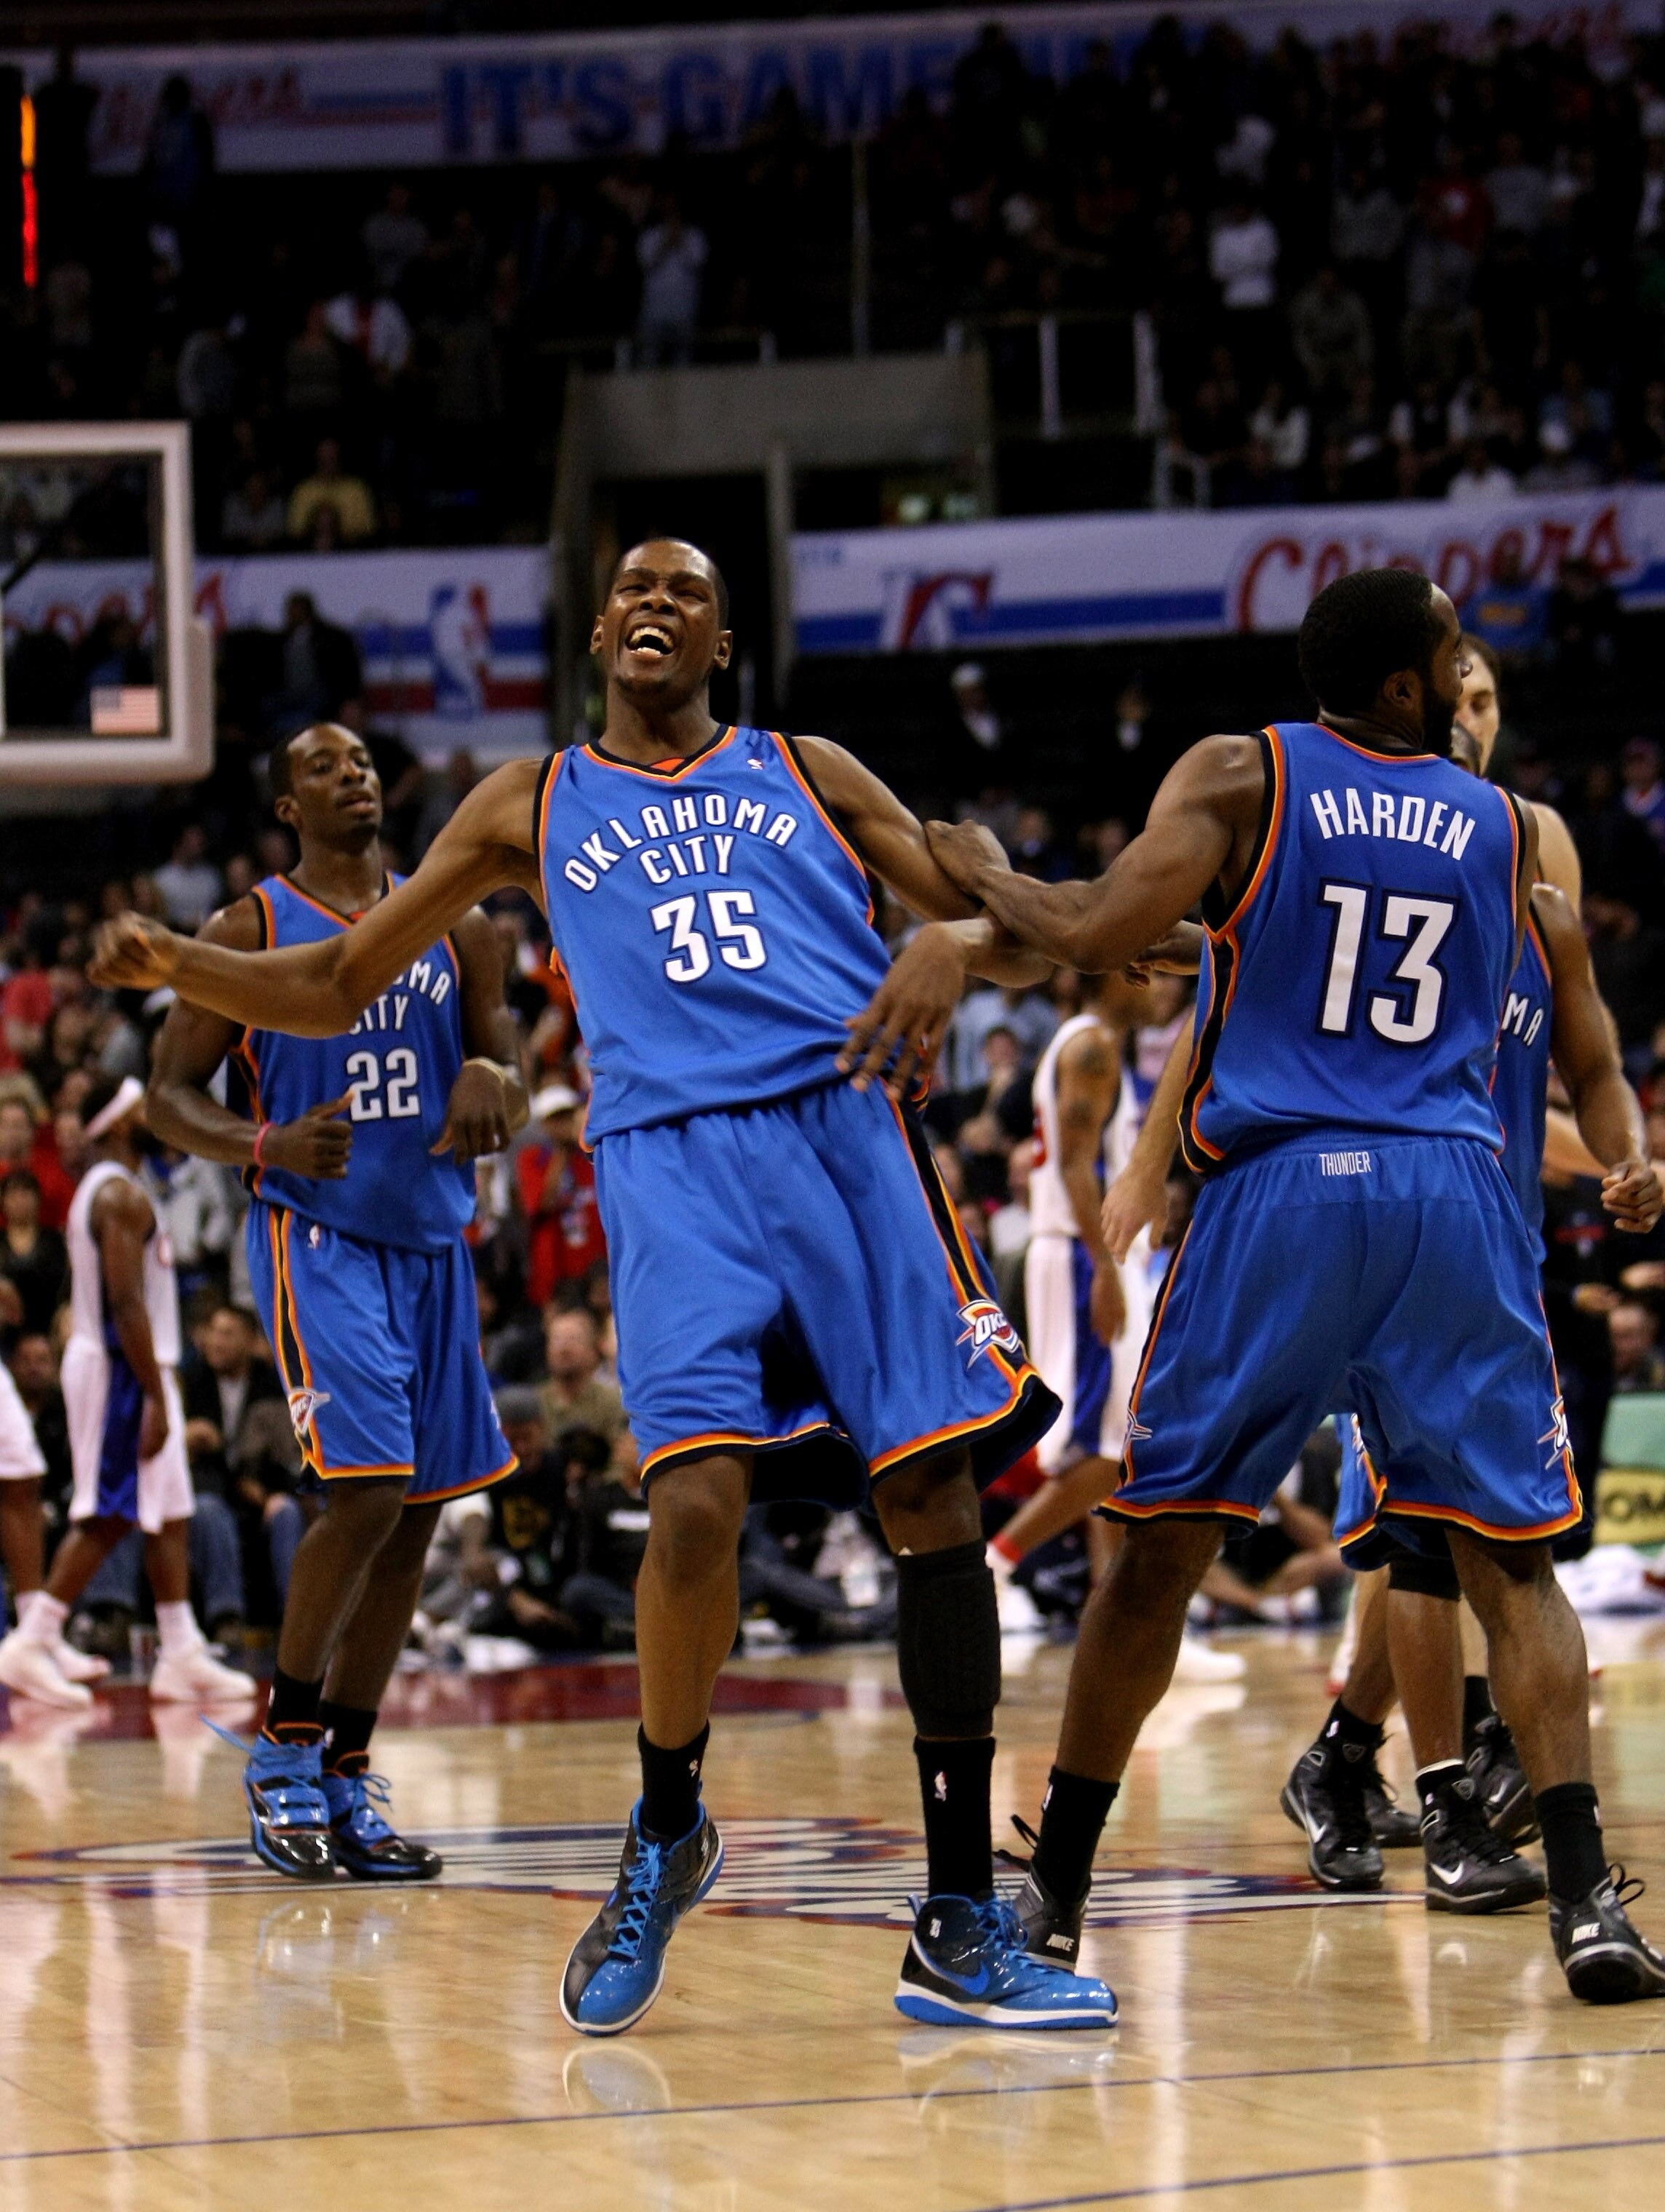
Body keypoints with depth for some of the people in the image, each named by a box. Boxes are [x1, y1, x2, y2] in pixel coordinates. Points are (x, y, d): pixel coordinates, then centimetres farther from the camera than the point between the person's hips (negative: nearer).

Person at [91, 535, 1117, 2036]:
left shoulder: (805, 772, 19)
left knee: (936, 1501, -6)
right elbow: (337, 988, 22)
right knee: (697, 1503, -21)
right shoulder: (532, 806, 19)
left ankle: (962, 1927, 1)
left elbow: (1016, 936, 15)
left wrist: (957, 942, -10)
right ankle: (666, 1835, 7)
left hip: (847, 1133, 1)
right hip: (671, 1161, -1)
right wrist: (177, 965, 4)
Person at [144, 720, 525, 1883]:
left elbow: (510, 1083, 14)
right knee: (366, 1491, -19)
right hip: (317, 1235, -6)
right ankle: (284, 1750, -4)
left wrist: (492, 1089, -12)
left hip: (431, 1241, 6)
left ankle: (346, 1778, 15)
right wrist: (269, 1146, -21)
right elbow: (171, 1094, -2)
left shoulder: (457, 927, 10)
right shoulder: (252, 930, -2)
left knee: (417, 1510, 6)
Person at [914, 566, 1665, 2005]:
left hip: (1282, 1189, -1)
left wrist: (985, 878, 10)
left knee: (1161, 1545, 10)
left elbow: (1101, 935, -6)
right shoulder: (1505, 827, 12)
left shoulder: (1240, 778, 3)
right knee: (1513, 1561, 5)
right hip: (1456, 1198, 1)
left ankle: (1055, 1895, 16)